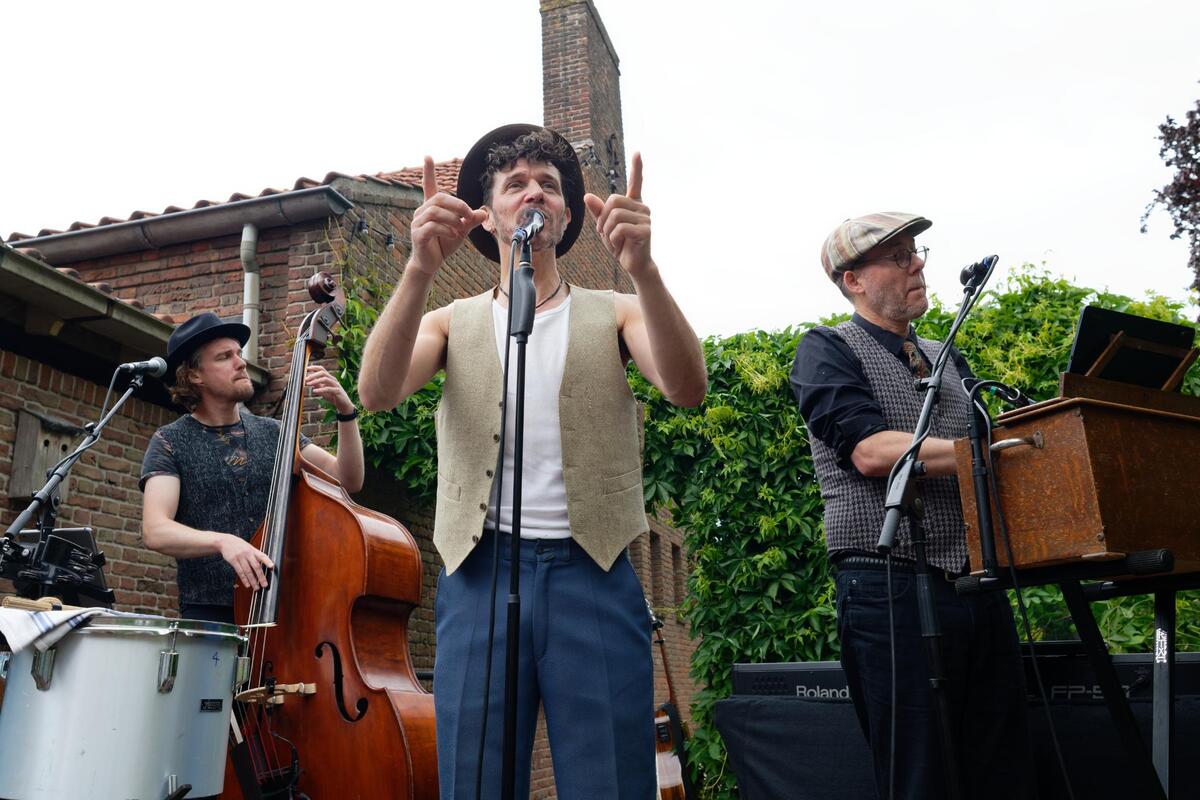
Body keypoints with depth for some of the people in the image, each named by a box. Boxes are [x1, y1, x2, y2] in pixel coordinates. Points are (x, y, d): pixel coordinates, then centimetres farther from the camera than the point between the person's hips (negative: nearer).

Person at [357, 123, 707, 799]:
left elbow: (688, 389, -8)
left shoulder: (612, 315, 11)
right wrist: (422, 268, -20)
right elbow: (376, 393, -7)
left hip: (593, 573, 0)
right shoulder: (453, 323, 13)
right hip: (480, 574, 1)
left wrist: (642, 268, -22)